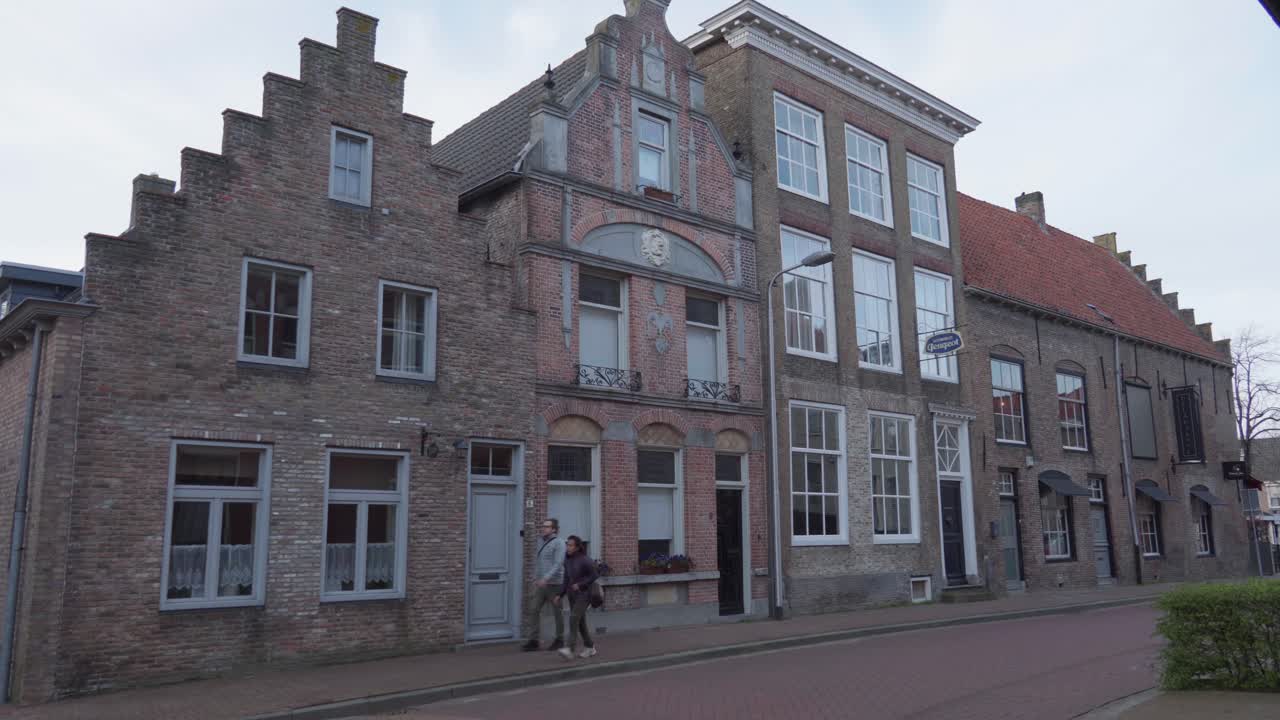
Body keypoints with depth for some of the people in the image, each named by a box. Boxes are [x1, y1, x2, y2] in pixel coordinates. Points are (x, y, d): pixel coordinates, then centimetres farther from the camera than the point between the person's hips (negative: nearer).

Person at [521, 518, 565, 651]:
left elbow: (558, 564, -21)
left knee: (557, 612, 5)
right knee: (533, 610, -3)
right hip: (541, 584, 7)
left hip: (554, 584, -7)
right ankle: (533, 641, -1)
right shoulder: (541, 543, 13)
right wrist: (535, 579, 17)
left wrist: (546, 578, -30)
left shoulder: (559, 543, -11)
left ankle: (559, 640, 19)